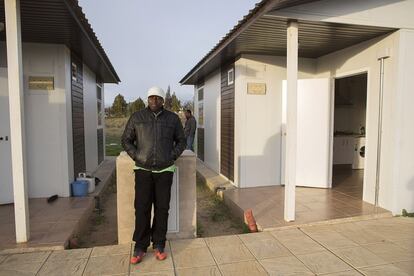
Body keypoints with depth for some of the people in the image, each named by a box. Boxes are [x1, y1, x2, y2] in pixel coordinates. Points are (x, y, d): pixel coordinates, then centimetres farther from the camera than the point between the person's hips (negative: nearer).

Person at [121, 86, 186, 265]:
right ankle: (140, 247, 12)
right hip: (143, 169, 0)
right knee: (142, 207, -1)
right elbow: (126, 140, 8)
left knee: (162, 208, 3)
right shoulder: (137, 117, 3)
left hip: (165, 170, 1)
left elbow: (181, 141, 11)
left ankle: (159, 245, 17)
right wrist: (136, 157, -4)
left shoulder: (173, 118, 4)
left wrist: (172, 157, -2)